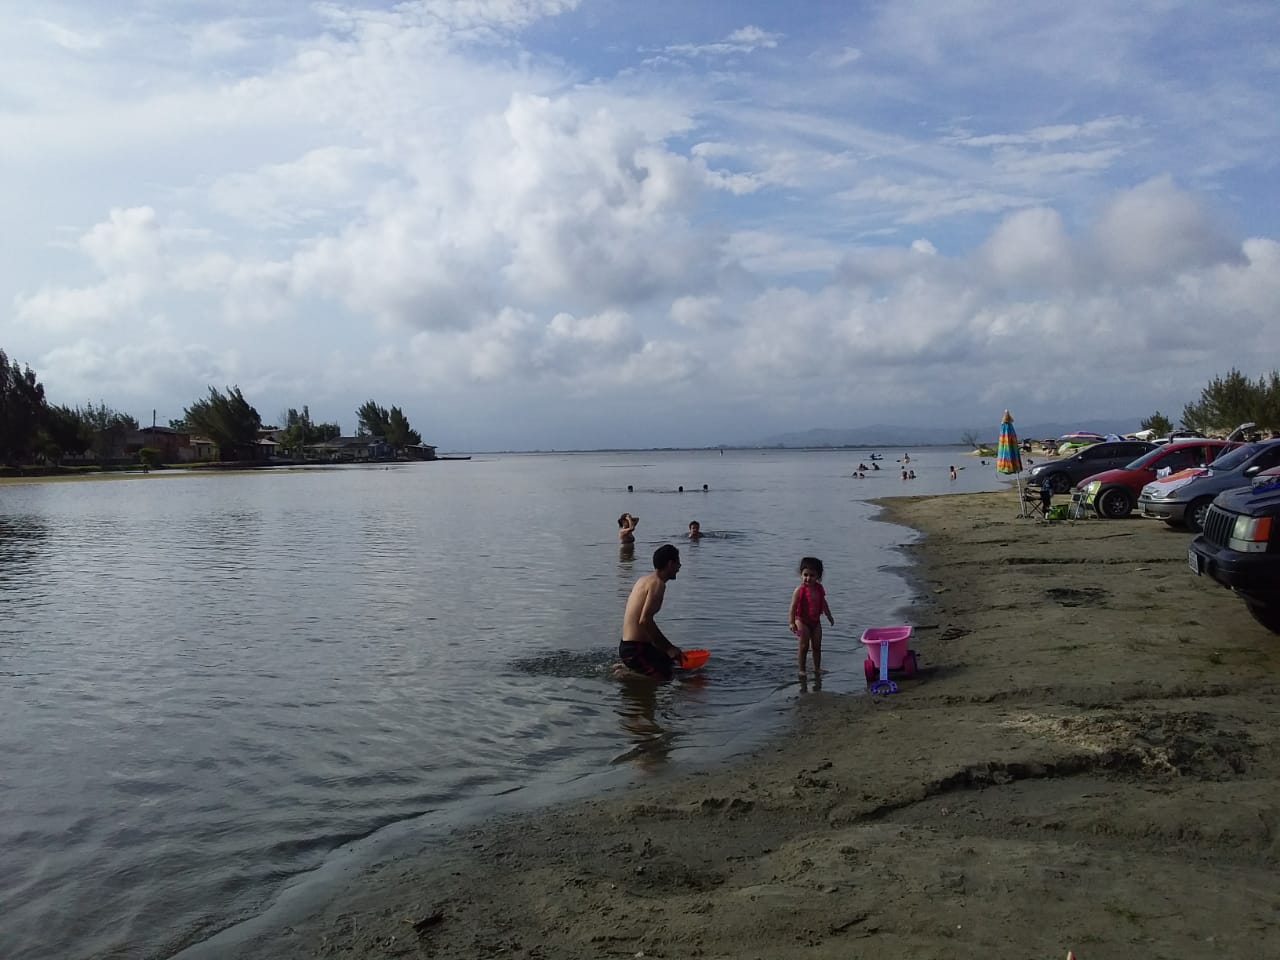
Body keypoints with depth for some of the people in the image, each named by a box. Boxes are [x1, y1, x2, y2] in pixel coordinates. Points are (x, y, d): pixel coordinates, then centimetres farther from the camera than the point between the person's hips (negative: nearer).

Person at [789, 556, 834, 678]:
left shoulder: (819, 588, 0)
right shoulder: (799, 590, -17)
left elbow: (824, 603, 15)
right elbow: (793, 607, -18)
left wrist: (829, 616, 21)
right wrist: (792, 623, -24)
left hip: (816, 621, 5)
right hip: (802, 621, -5)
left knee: (817, 646, 9)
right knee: (804, 646, -3)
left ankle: (817, 668, 22)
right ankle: (801, 670, 7)